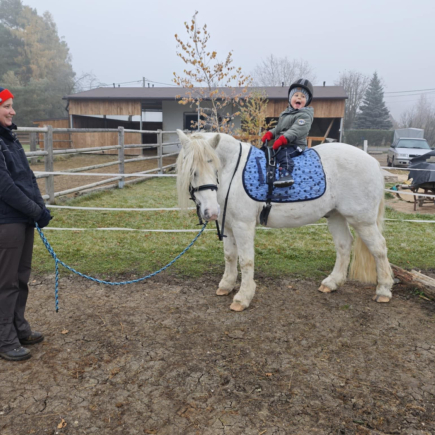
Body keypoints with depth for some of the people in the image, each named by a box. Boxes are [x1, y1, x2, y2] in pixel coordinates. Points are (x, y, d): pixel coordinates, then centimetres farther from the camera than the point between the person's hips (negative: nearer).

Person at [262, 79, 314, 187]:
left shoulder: (304, 115, -9)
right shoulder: (285, 113, 20)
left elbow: (296, 131, -23)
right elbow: (278, 128, 25)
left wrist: (282, 139, -34)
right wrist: (270, 134, 4)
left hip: (295, 146, -9)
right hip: (282, 145, 10)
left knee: (283, 153, -35)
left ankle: (286, 175, -51)